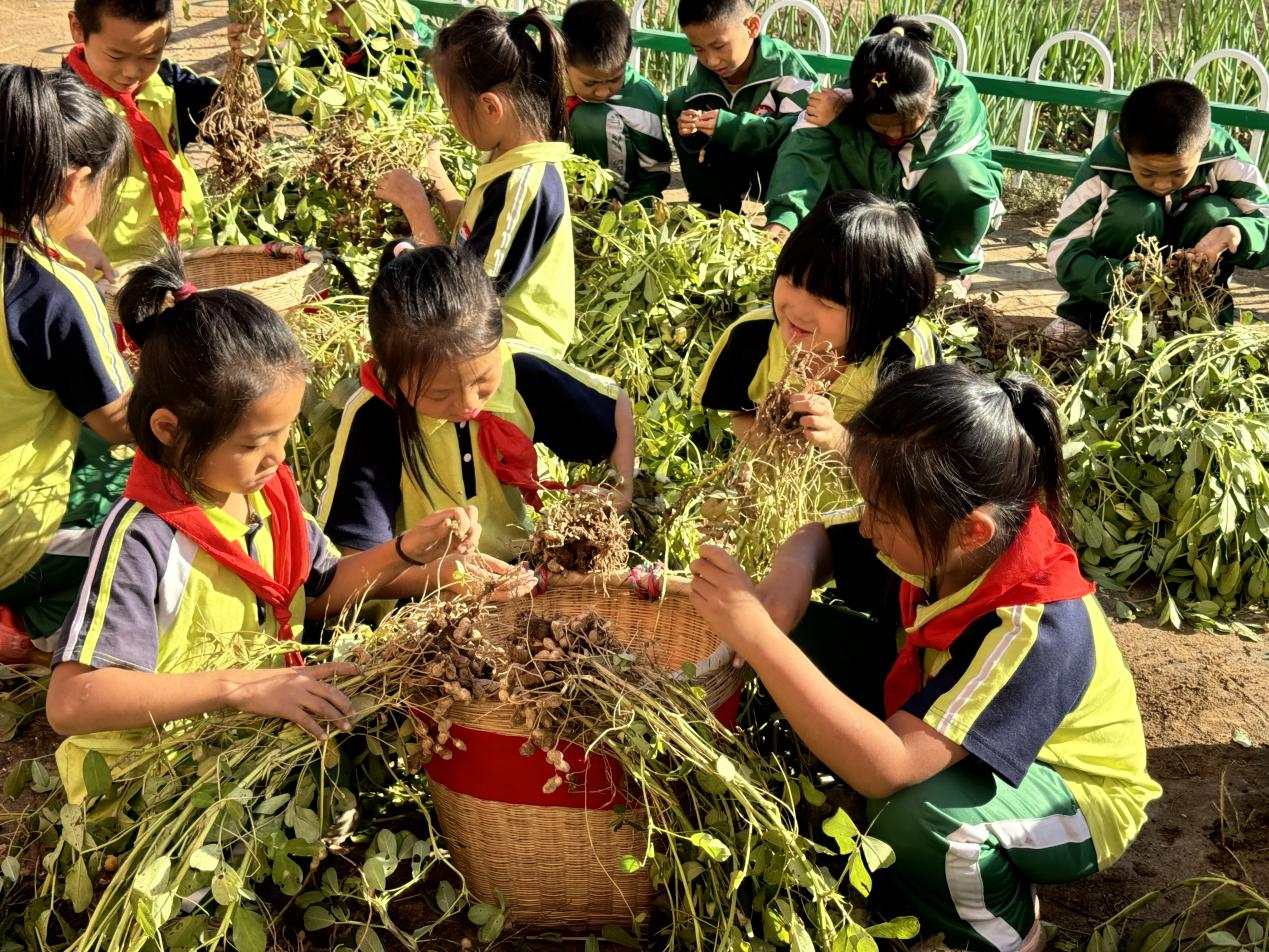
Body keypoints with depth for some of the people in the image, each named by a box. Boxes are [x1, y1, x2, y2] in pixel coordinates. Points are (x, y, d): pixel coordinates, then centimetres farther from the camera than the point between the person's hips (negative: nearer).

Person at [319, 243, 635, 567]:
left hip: (520, 567, 3)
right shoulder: (371, 419, -20)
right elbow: (354, 558, -20)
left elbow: (615, 404, 6)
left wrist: (622, 491, -6)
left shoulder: (522, 373, -12)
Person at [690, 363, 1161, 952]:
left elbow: (886, 769, -47)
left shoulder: (1037, 632, -40)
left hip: (1075, 797, -7)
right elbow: (815, 541, -2)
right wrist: (789, 576, -27)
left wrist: (755, 634, -50)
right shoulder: (944, 541, -21)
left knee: (916, 812, -38)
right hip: (962, 751, 7)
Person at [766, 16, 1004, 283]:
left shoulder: (959, 104, -33)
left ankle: (949, 264, -10)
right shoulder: (849, 98, -26)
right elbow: (804, 151, -40)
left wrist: (839, 123, -34)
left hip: (945, 212, -2)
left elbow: (894, 176, -36)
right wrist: (783, 217, -58)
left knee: (960, 172, -36)